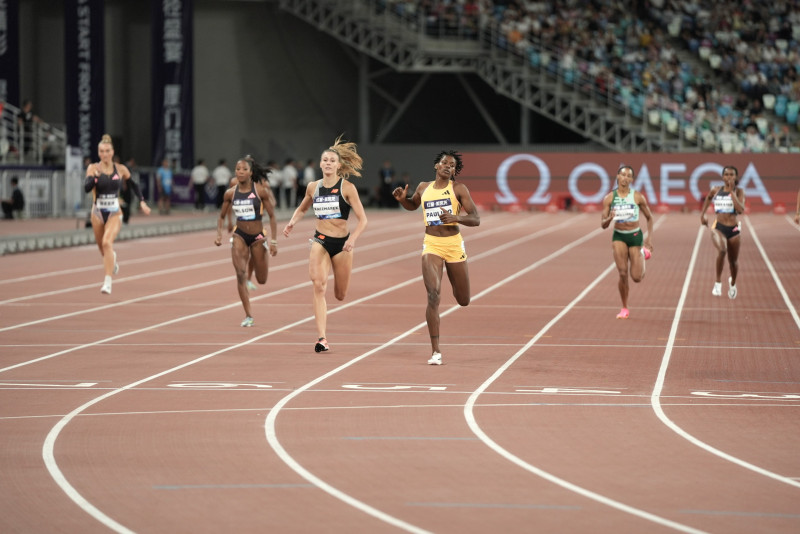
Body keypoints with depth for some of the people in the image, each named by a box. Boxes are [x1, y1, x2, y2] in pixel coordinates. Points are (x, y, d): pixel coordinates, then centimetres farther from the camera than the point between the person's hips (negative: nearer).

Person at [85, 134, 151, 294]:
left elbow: (133, 185, 15)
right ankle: (112, 260, 55)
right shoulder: (93, 168, -5)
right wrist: (94, 176, -35)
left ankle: (108, 282, -30)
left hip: (114, 213, -2)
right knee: (102, 248, 15)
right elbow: (86, 188, -19)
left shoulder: (121, 169, -2)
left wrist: (142, 201, 7)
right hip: (98, 213, 2)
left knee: (107, 242, -26)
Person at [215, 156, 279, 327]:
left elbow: (272, 216, -5)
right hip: (239, 236, 1)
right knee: (240, 274, -17)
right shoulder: (230, 193, -3)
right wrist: (219, 234, -6)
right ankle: (248, 316, -10)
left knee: (261, 280, 8)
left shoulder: (261, 191, -10)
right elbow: (222, 216, 10)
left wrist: (273, 241, -10)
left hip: (258, 237, -1)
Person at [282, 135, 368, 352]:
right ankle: (322, 338, -23)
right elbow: (302, 209, 23)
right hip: (320, 241, 1)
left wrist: (353, 238, -26)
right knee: (319, 286, -20)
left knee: (340, 295, 8)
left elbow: (362, 219, -9)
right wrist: (292, 222, 3)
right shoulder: (313, 187, 4)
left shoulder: (347, 187, -8)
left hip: (342, 243, -1)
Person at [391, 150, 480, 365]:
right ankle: (435, 351, -15)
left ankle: (454, 284, 52)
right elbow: (412, 205, 30)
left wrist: (455, 217, -24)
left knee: (463, 300, 12)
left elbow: (476, 219, -6)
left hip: (454, 244, 0)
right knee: (433, 295, -17)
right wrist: (402, 199, 7)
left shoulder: (458, 188, -1)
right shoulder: (423, 187, 8)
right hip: (431, 245, 0)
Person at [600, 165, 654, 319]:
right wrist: (609, 218, -25)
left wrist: (650, 237, -3)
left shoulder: (638, 197, -6)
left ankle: (643, 253, 34)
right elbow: (603, 224, -2)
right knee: (623, 273, -12)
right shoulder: (609, 198, -3)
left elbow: (649, 217, 6)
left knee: (637, 277, -1)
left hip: (635, 235, 0)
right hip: (619, 236, 0)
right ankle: (624, 309, 5)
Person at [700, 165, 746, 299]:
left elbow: (741, 209, -19)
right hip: (718, 227, -1)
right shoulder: (716, 190, 3)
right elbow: (708, 198, 27)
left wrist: (732, 191, -18)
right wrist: (702, 214, 24)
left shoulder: (739, 191, -3)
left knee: (733, 261, 14)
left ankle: (732, 283, 46)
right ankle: (718, 282, -20)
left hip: (733, 229, 1)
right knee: (722, 250, -32)